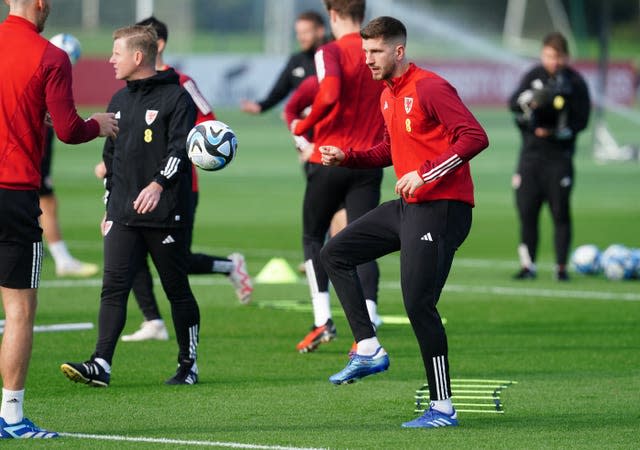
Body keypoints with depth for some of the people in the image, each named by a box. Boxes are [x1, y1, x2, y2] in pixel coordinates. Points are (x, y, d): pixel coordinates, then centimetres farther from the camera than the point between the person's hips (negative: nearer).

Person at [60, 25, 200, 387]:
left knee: (177, 290, 4)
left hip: (166, 213, -6)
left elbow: (179, 149, -16)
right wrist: (109, 208, 22)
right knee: (114, 286, -6)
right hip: (123, 216, 6)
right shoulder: (119, 101, 17)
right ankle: (101, 364, -13)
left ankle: (189, 365, 16)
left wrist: (158, 184, -31)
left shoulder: (176, 98, -5)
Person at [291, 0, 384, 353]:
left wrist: (302, 127, -11)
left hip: (329, 161, -3)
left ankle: (322, 319, 5)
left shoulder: (330, 53, -9)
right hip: (369, 163, 4)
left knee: (313, 235, 15)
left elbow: (329, 96, -26)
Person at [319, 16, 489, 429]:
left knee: (418, 302, -11)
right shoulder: (389, 96, 14)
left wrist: (425, 174, -24)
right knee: (335, 254, 11)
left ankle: (443, 409, -5)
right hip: (408, 206, 10)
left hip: (441, 207, -10)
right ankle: (369, 350, 9)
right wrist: (347, 158, 11)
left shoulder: (429, 88, -15)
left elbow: (475, 136, -22)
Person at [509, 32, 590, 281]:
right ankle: (528, 265, 8)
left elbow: (581, 120, -1)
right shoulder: (533, 76, 6)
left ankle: (561, 266, 2)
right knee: (527, 211, 0)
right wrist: (532, 99, -30)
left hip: (560, 155, -2)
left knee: (560, 212, -4)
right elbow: (513, 102, -9)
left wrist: (555, 132, -14)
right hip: (531, 152, 2)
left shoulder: (575, 82, 1)